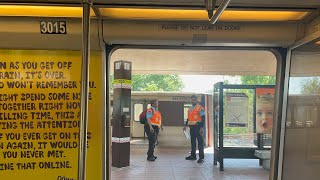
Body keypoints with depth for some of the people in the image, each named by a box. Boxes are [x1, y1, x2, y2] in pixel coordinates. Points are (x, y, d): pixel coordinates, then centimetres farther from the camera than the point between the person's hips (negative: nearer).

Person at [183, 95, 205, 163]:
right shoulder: (190, 108, 16)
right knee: (193, 141, 14)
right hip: (192, 127, 8)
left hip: (197, 126, -8)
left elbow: (203, 118, -14)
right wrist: (186, 125, 17)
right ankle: (193, 155, 24)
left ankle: (201, 157, -2)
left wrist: (201, 127, -21)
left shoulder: (200, 108, -9)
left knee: (200, 142, -5)